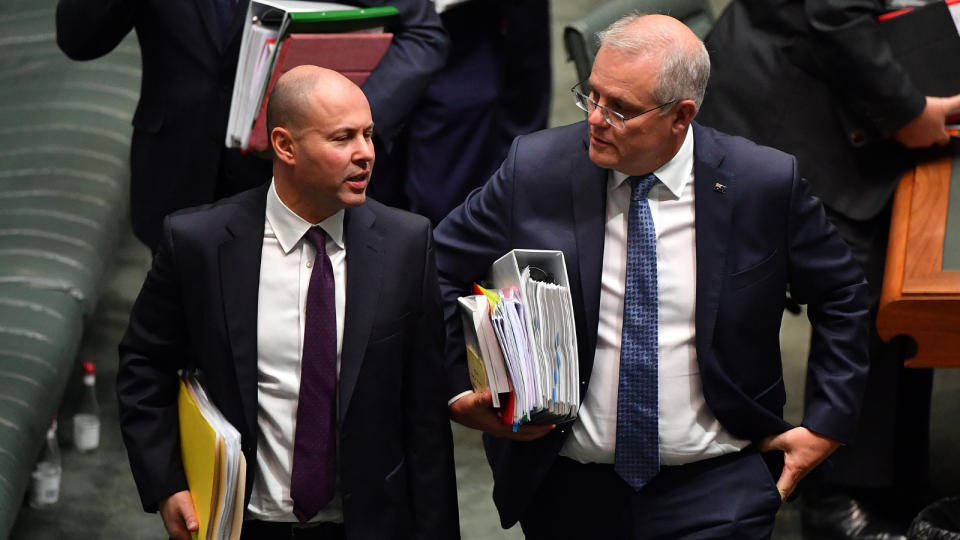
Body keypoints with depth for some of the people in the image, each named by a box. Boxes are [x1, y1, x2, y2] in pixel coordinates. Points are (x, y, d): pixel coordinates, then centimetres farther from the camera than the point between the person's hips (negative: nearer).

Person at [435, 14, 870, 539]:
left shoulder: (764, 184, -8)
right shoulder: (535, 169, -7)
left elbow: (840, 294, 7)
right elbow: (438, 270, 4)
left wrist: (827, 422, 3)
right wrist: (459, 392, -4)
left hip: (714, 487, -1)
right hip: (565, 489, 1)